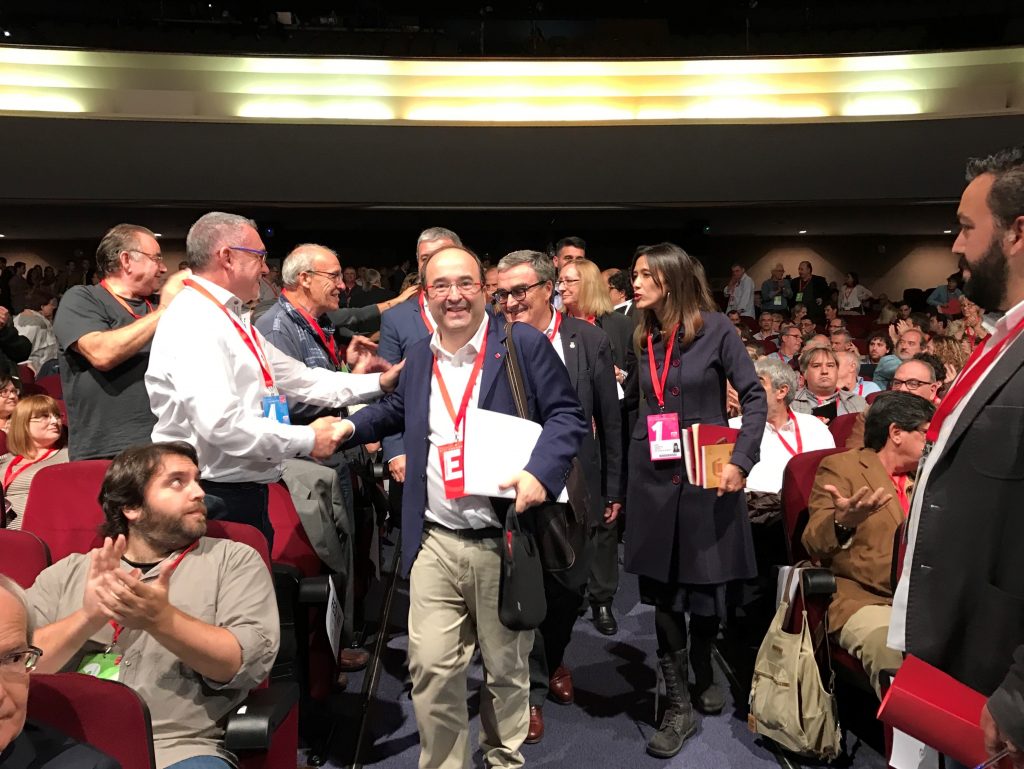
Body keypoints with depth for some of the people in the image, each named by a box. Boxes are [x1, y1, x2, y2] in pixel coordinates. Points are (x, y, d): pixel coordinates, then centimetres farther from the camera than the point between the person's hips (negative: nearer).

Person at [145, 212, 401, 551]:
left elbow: (299, 379, 18)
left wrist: (380, 382, 11)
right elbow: (221, 423, -27)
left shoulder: (234, 320, 15)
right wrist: (307, 439, -17)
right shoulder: (194, 322, -17)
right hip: (215, 499, -10)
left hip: (245, 494, 10)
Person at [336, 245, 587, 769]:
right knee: (430, 667, 0)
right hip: (435, 543, 3)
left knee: (507, 667, 14)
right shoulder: (418, 356, 12)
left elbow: (567, 414, -7)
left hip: (505, 541, -3)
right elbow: (398, 410, 30)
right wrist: (352, 425, 17)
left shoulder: (524, 344, -4)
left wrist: (541, 472, -22)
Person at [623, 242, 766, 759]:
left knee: (707, 586, 9)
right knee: (663, 592, 5)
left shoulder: (714, 329, -6)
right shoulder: (641, 336, 5)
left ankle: (704, 675, 37)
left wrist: (741, 460, -13)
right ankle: (679, 707, 18)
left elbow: (754, 396, -6)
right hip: (653, 478, 3)